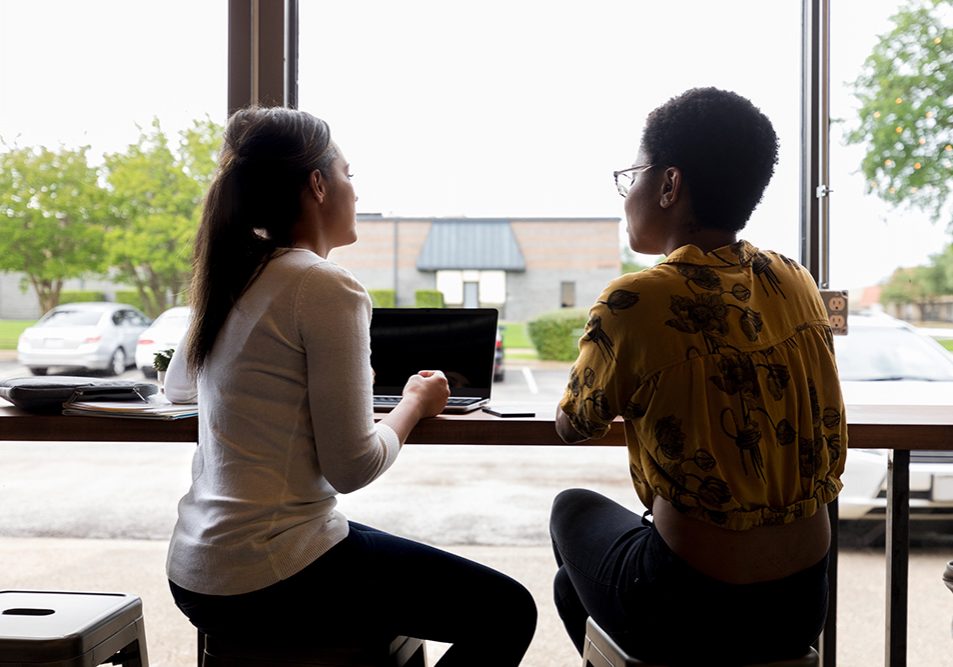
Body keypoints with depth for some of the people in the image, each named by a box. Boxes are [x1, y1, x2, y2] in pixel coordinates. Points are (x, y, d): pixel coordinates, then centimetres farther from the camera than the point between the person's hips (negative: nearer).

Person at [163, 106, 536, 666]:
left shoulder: (231, 278, 7)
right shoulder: (328, 287, -17)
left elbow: (176, 385, 27)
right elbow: (352, 467, -18)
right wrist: (416, 403, -1)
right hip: (271, 579, -9)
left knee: (398, 556, 31)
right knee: (508, 610, 1)